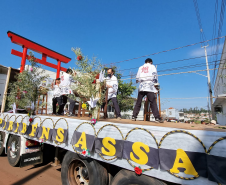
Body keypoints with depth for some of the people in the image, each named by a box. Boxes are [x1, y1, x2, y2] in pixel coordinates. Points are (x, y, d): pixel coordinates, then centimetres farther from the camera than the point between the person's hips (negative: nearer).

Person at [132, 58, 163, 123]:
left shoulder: (140, 67, 21)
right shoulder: (152, 66, 14)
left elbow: (137, 78, 16)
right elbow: (154, 76, 6)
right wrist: (155, 82, 20)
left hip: (141, 86, 3)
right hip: (149, 86, -3)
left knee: (138, 102, 5)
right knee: (153, 102, -7)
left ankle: (134, 116, 3)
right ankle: (157, 118, -12)